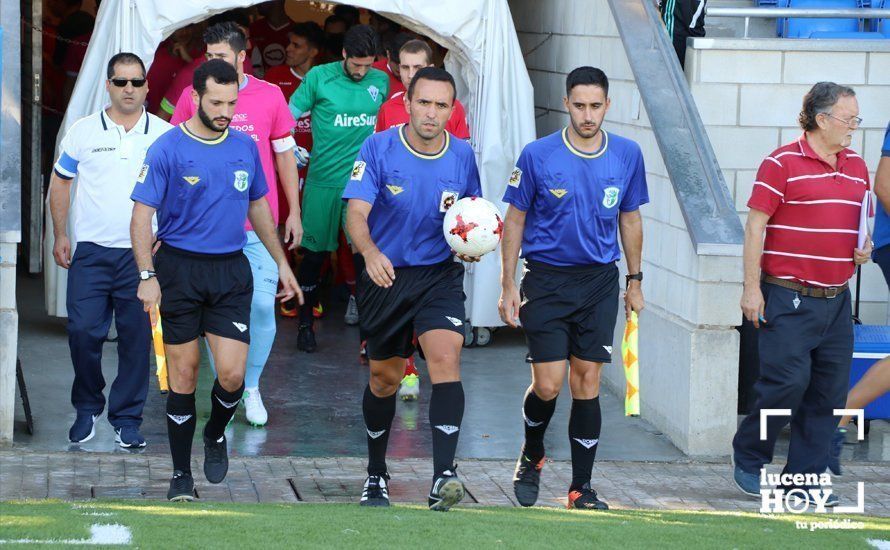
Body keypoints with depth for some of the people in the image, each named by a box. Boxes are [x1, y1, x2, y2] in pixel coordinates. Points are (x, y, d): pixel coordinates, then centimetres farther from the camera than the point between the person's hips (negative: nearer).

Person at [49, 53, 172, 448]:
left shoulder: (164, 136, 4)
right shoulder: (83, 131, 4)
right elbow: (60, 182, 12)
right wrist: (59, 235, 7)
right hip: (91, 251, 0)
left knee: (137, 338, 2)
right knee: (82, 331, -4)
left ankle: (127, 418, 13)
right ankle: (87, 408, 16)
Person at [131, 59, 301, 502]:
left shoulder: (245, 147, 7)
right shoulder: (168, 149, -7)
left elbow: (258, 206, 20)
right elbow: (142, 215, -8)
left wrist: (281, 262, 21)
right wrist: (147, 275, -17)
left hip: (231, 270, 3)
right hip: (180, 269, -3)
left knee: (232, 374, -9)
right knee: (183, 376, 2)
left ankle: (215, 434, 23)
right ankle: (181, 476, 14)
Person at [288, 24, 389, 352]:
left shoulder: (381, 82, 4)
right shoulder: (319, 78, -3)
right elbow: (288, 117, 0)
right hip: (324, 180, -1)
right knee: (315, 253, 9)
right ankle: (305, 323, 24)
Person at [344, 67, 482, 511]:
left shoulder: (462, 155, -2)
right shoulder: (378, 149, -10)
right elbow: (356, 213, -20)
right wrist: (370, 252, -40)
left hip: (440, 277, 0)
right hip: (385, 276, 0)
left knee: (446, 359, -23)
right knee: (384, 378, 12)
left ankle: (444, 476, -28)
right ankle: (376, 475, 34)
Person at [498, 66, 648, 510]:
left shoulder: (628, 155, 2)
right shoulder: (538, 156, -6)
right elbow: (515, 219, 1)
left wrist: (634, 282, 13)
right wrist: (509, 285, -2)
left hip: (600, 281, 2)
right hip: (546, 279, -2)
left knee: (587, 384, 1)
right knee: (547, 386, -5)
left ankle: (581, 487, 9)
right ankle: (531, 457, 25)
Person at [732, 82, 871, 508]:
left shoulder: (856, 167, 14)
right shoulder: (783, 164, -7)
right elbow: (755, 226, -7)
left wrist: (863, 249, 3)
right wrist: (752, 288, -11)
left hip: (836, 300, 7)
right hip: (788, 297, -6)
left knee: (829, 390, 5)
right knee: (787, 382, -10)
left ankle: (806, 478, 15)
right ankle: (748, 458, 12)